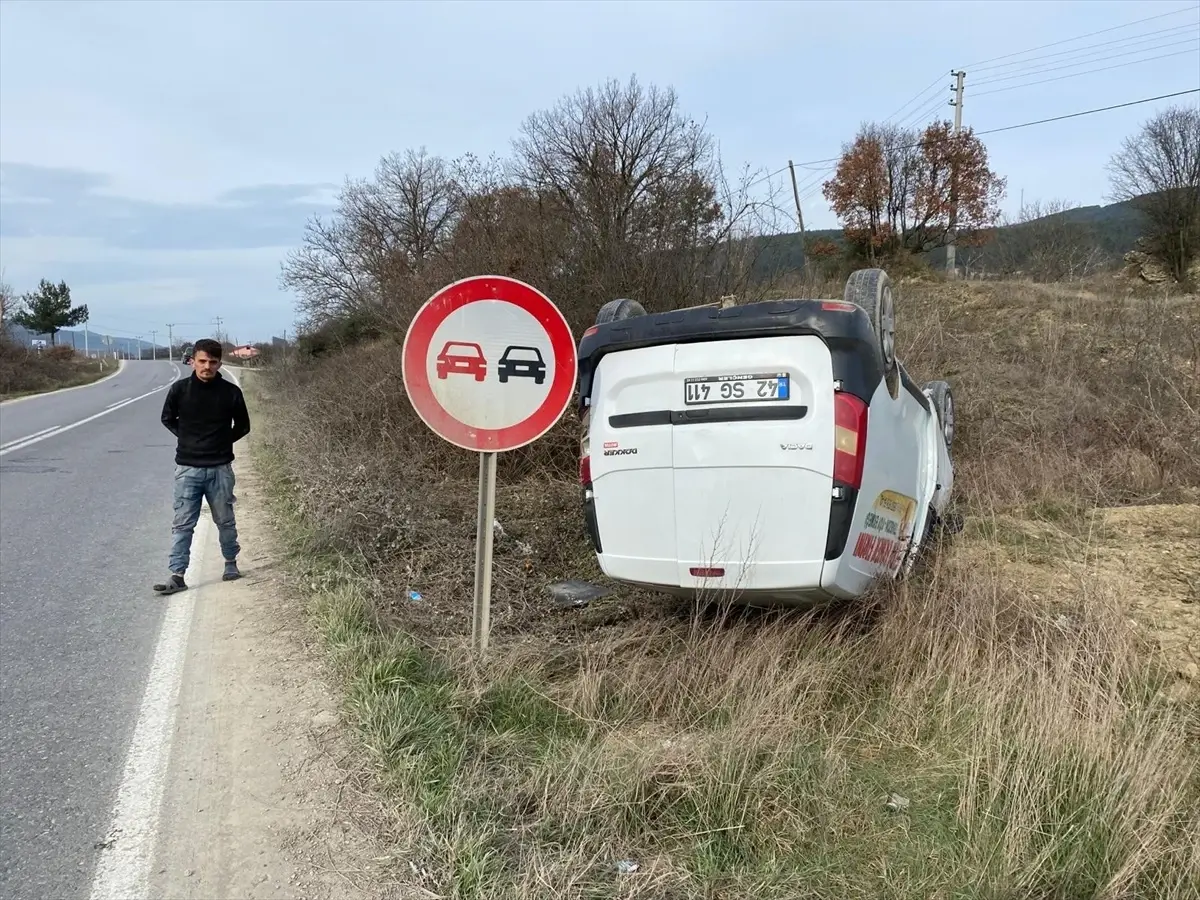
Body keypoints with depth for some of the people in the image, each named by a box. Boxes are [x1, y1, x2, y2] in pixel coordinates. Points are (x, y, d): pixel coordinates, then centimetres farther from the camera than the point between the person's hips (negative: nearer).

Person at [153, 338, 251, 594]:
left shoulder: (231, 392, -5)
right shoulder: (179, 389, -5)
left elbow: (243, 425, 9)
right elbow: (168, 419, 13)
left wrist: (223, 442, 2)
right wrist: (187, 439, 4)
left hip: (220, 468, 0)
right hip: (187, 468, 0)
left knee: (225, 521, 13)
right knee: (182, 524, 0)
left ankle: (231, 563, 31)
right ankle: (177, 575, 1)